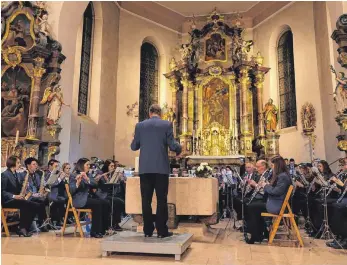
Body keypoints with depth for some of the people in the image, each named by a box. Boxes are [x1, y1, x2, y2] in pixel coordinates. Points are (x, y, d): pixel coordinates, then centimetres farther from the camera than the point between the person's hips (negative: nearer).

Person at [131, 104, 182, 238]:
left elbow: (134, 147, 9)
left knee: (146, 200, 7)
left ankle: (148, 230, 12)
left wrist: (134, 139, 31)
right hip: (161, 167, -2)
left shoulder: (140, 125, 6)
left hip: (145, 168, 2)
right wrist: (179, 149, 18)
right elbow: (172, 146, -5)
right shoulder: (167, 124, 0)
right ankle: (162, 230, 6)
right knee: (162, 200, 3)